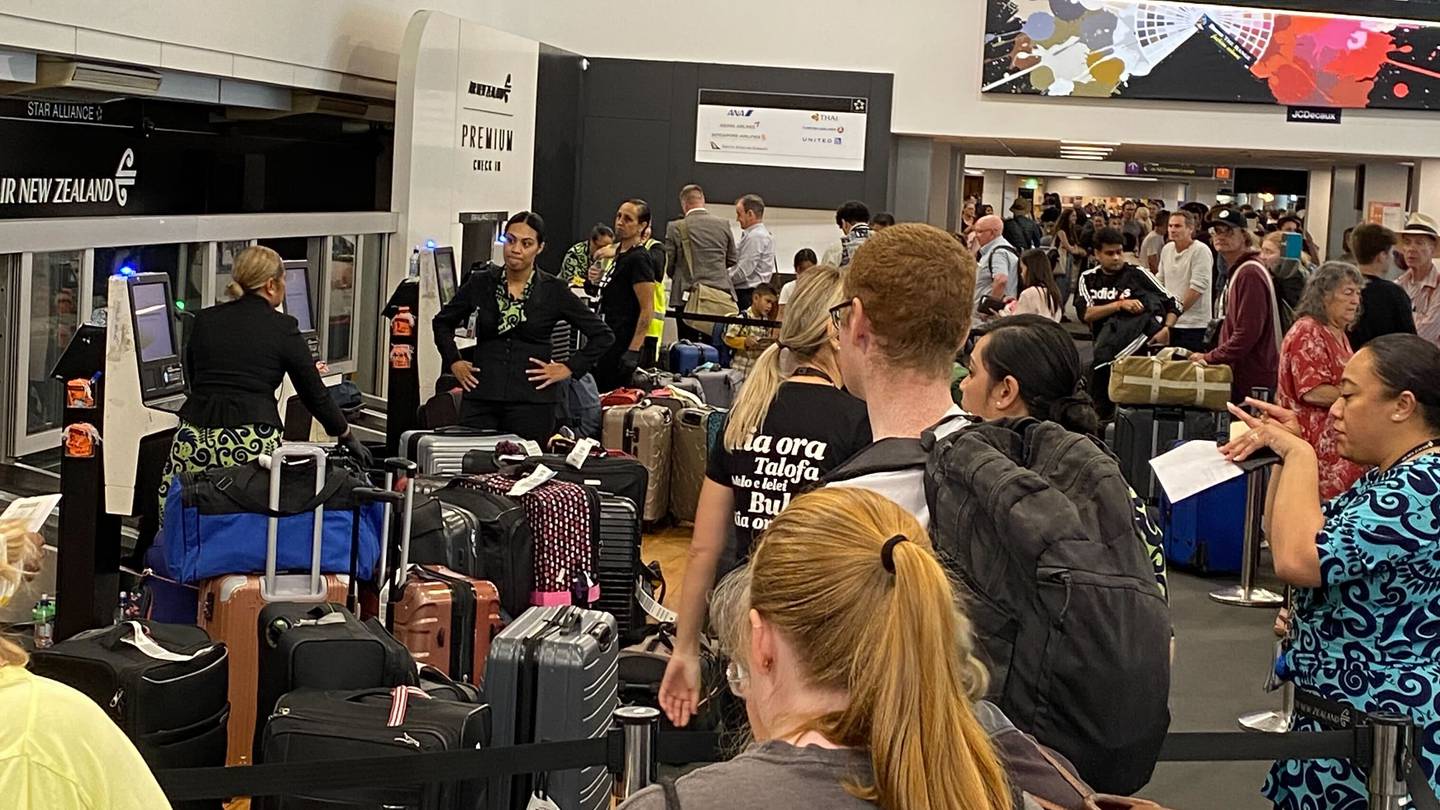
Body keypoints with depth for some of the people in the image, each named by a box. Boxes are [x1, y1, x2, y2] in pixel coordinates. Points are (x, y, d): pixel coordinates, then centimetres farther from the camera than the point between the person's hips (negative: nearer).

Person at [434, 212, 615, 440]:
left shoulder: (554, 291, 1)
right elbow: (442, 322, 22)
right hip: (481, 397, 2)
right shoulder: (481, 283, 7)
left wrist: (569, 368, 0)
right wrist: (454, 362, 12)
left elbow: (602, 335, 5)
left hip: (532, 401, -2)